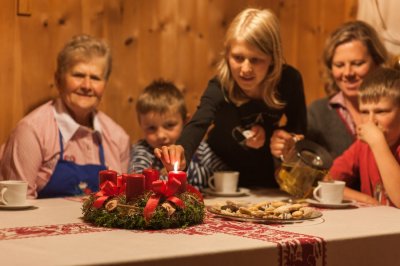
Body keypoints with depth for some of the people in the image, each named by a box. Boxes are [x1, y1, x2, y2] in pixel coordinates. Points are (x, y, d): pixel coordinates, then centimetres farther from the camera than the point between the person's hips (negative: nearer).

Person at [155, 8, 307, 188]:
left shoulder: (289, 80, -24)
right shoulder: (219, 88, -31)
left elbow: (299, 130, -9)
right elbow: (198, 124, -50)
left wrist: (268, 137, -29)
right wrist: (181, 151, -71)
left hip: (265, 170, 2)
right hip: (223, 170, -1)